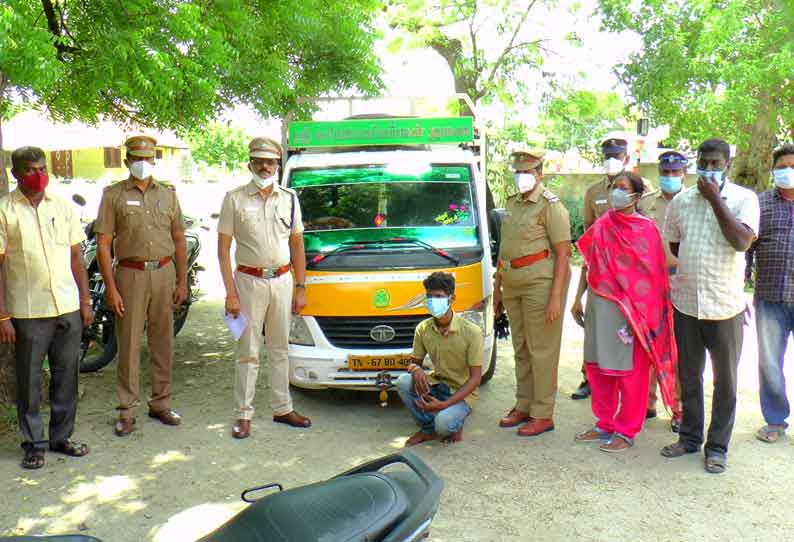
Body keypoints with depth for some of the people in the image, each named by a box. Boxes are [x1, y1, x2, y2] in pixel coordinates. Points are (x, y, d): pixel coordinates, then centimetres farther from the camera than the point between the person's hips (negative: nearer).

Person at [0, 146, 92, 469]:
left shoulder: (62, 206, 9)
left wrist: (85, 301, 9)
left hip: (68, 308, 4)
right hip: (27, 312, -4)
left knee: (66, 377, 11)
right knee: (29, 381, 6)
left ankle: (61, 436, 24)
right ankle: (33, 443, 19)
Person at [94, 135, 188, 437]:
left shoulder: (168, 193, 11)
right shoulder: (114, 195, 2)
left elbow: (179, 240, 13)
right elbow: (103, 244, -2)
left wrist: (182, 281, 6)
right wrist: (110, 287, -10)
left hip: (165, 273, 3)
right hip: (130, 274, -3)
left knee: (163, 342, 9)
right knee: (129, 344, 0)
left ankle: (160, 403, 21)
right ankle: (127, 411, 10)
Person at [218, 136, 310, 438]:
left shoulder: (289, 199, 8)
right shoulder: (234, 199, -2)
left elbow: (297, 246, 11)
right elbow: (223, 249, -5)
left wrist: (300, 288, 5)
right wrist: (230, 294, -11)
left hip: (282, 281, 3)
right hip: (249, 281, -3)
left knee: (280, 350, 13)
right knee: (248, 353, 2)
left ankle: (282, 409, 24)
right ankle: (244, 415, 13)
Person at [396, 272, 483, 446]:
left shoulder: (471, 331, -18)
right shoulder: (423, 329, -4)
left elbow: (475, 377, -16)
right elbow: (415, 361, 9)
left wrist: (445, 404, -26)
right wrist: (416, 370, -20)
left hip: (462, 392, -4)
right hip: (436, 384, 5)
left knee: (443, 423, -33)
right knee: (403, 382, -24)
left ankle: (456, 425, 7)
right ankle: (428, 428, -2)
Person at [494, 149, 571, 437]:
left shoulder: (551, 205, -8)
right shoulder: (511, 203, 15)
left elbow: (563, 253, -12)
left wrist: (556, 297, -18)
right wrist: (497, 287, 20)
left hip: (540, 284, -7)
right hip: (513, 285, 8)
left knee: (542, 350, -1)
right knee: (521, 349, 15)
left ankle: (543, 415, 8)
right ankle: (523, 407, 27)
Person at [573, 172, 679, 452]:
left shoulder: (645, 229, -7)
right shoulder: (602, 226, 10)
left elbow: (650, 276, -10)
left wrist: (638, 315, -15)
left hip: (628, 310, -6)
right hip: (598, 305, 6)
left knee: (629, 371, 3)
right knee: (597, 367, 12)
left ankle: (626, 431, 16)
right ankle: (604, 424, 27)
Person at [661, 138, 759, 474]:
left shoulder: (744, 199, -4)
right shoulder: (681, 201, 6)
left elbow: (741, 241, -20)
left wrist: (714, 198, -17)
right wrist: (693, 270, 6)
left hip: (725, 307, -3)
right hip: (686, 303, 3)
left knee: (725, 380, 7)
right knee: (688, 375, 14)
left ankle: (718, 446, 21)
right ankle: (690, 437, 30)